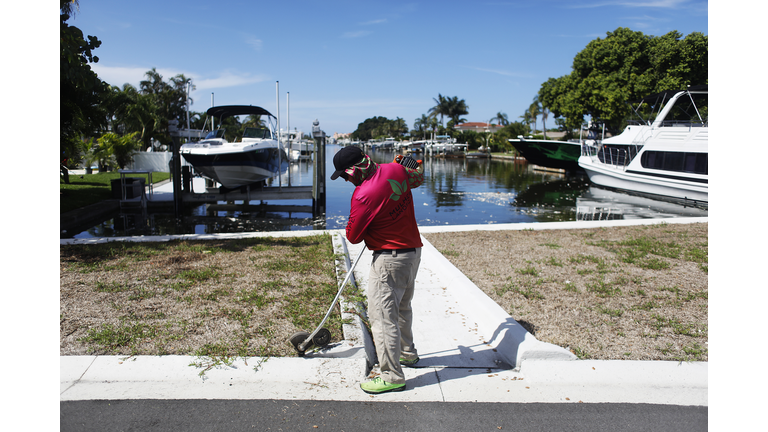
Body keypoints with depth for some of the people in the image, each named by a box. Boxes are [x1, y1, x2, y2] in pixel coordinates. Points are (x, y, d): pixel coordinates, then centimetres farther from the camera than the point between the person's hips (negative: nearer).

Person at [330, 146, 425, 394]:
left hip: (390, 259, -10)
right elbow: (418, 178, 21)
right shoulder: (395, 169, -1)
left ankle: (392, 376, 5)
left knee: (382, 315, -2)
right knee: (401, 307, 25)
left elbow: (353, 236, -12)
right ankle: (407, 353, 44)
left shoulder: (364, 195, -24)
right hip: (413, 250, 10)